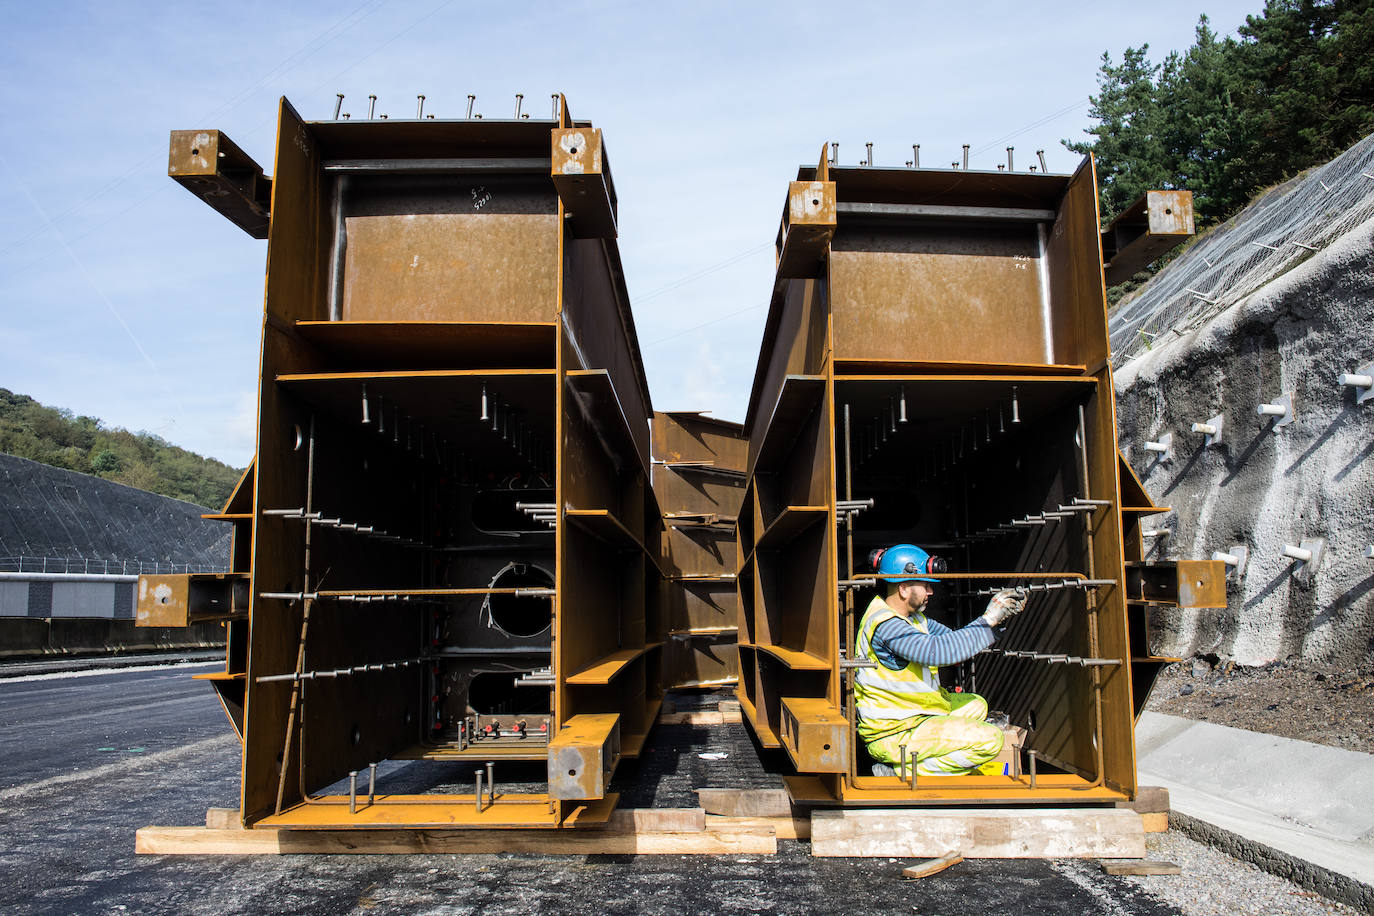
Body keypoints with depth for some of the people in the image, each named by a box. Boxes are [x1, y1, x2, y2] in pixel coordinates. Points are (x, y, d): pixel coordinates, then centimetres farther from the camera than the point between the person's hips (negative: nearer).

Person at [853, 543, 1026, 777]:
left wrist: (1001, 613, 2)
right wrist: (988, 619, -26)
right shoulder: (886, 625, -25)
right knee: (989, 740, -14)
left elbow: (952, 639, 13)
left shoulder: (911, 616, 7)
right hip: (893, 736, -11)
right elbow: (940, 650, -36)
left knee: (976, 705, 26)